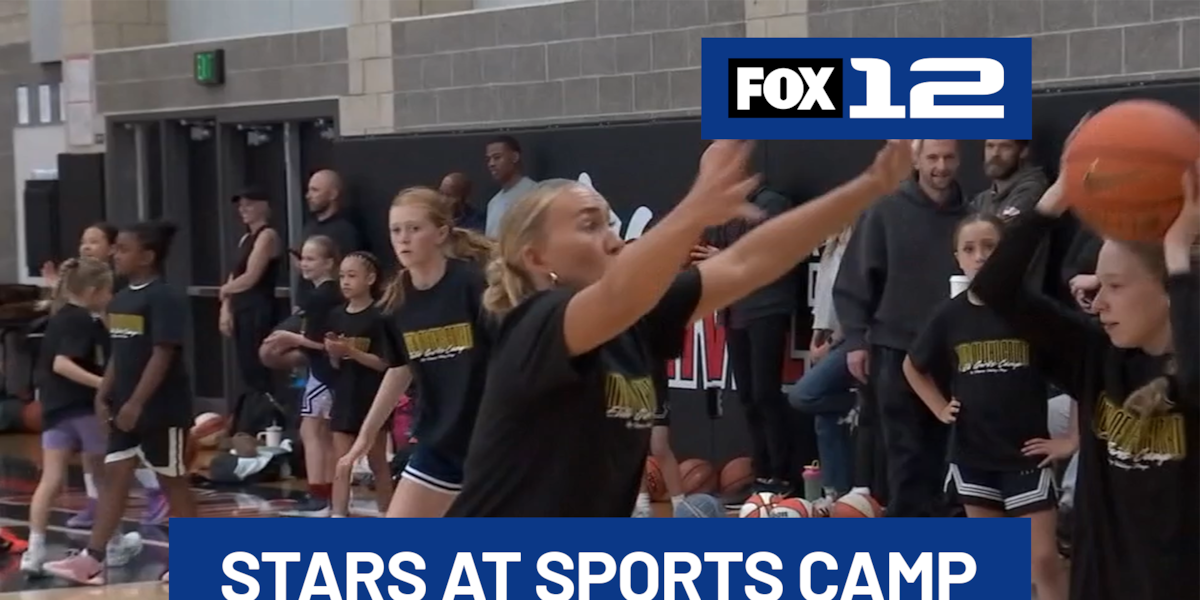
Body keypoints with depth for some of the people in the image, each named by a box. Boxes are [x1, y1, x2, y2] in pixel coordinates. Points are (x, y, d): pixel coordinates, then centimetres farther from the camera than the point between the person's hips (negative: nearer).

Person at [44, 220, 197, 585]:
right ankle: (94, 559, 5)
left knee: (173, 481, 2)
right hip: (126, 408, 9)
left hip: (162, 408, -9)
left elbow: (163, 355, -21)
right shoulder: (120, 300, 12)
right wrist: (104, 395, 10)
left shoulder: (164, 299, -16)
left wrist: (136, 402, -23)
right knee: (114, 476, 5)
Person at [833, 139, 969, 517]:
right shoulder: (886, 212, -3)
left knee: (938, 447, 9)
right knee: (906, 448, 0)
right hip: (896, 349, -3)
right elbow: (854, 279, -3)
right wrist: (855, 338, -8)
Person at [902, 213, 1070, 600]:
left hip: (1026, 453, -4)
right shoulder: (951, 315, 0)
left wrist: (1072, 438, -9)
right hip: (972, 453, 4)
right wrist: (940, 408, 9)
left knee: (1043, 558, -6)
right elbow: (913, 367, 19)